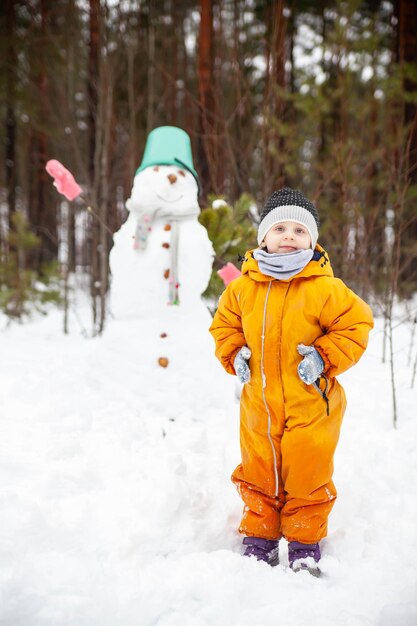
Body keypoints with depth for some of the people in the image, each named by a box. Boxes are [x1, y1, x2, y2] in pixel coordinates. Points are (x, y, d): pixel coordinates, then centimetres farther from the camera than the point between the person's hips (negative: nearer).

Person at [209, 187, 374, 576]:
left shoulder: (324, 289, -12)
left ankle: (305, 546, 23)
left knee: (306, 476, 6)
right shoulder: (242, 287, -1)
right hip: (259, 402, 3)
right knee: (257, 475, 14)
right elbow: (224, 325, 15)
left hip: (311, 403, -3)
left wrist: (325, 358, -14)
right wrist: (234, 354, -1)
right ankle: (259, 540, 30)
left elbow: (356, 324, -6)